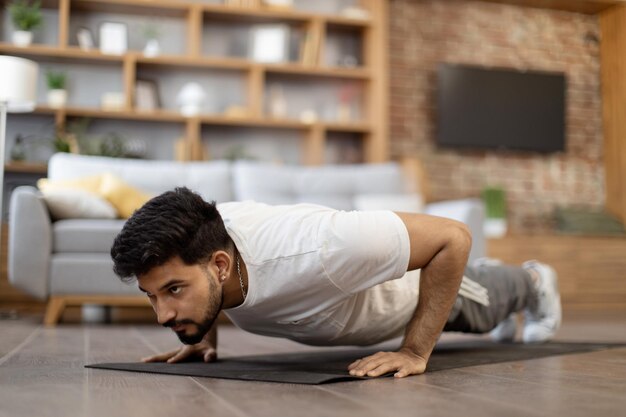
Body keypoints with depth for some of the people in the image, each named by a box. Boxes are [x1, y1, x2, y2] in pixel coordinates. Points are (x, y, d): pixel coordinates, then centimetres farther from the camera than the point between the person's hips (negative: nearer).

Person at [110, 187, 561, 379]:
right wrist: (206, 335, -16)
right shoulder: (200, 238, -35)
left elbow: (453, 236, -43)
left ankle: (532, 282, 66)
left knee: (483, 308, 32)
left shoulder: (308, 253, -54)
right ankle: (487, 272, 73)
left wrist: (416, 352, -42)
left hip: (418, 278, -5)